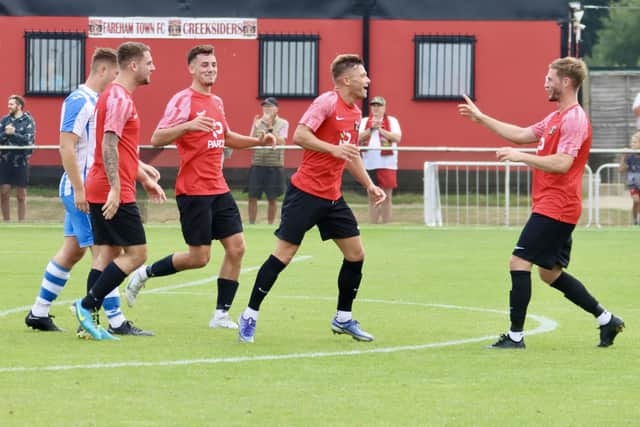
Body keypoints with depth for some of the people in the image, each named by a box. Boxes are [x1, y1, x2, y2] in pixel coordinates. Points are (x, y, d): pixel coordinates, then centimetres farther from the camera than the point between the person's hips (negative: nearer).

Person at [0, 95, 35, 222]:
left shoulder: (28, 121, -4)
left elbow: (29, 140, -15)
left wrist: (13, 133, -16)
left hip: (21, 162, -3)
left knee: (21, 196, 5)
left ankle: (21, 223, 12)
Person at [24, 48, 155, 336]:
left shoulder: (99, 102, 15)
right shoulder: (79, 101, -15)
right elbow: (66, 146, -20)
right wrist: (79, 190, -22)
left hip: (86, 190, 10)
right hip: (81, 189, -10)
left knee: (73, 250, 13)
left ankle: (38, 313, 19)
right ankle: (116, 321, -7)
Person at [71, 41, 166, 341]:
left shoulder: (119, 96, 19)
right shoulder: (119, 98, -13)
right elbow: (109, 145, -21)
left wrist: (144, 179, 29)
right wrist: (115, 188, -26)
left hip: (101, 192, 10)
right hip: (114, 193, -10)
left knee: (108, 255, 9)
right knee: (136, 254, -7)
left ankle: (88, 320, 6)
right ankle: (87, 305, -10)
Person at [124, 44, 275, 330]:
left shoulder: (216, 102, 14)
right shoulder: (183, 100, -10)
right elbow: (157, 139, -18)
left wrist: (257, 141, 16)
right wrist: (187, 125, -33)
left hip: (218, 189, 8)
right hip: (193, 191, -8)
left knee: (236, 248, -1)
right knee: (199, 257, -6)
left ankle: (221, 314, 6)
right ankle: (144, 274, 15)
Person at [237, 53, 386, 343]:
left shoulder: (355, 113, 12)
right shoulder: (327, 102, -13)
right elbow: (299, 136, -22)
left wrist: (368, 185, 19)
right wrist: (333, 148, -28)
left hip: (332, 197, 8)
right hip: (305, 193, -8)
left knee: (356, 254, 5)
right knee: (283, 255, -7)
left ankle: (343, 319, 18)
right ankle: (249, 316, 3)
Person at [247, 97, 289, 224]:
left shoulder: (283, 123, -1)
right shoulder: (258, 122, 6)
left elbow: (280, 142, -12)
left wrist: (270, 127, -20)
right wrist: (256, 128, -13)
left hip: (275, 165, -2)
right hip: (257, 164, 2)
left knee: (272, 198, 4)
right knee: (253, 197, 1)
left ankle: (270, 224, 15)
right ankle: (251, 223, 10)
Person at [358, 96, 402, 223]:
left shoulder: (392, 121, 6)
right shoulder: (364, 121, 13)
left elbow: (397, 137, -9)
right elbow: (359, 139, -1)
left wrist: (380, 129, -12)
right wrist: (372, 128, -13)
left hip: (387, 164, -2)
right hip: (370, 164, 2)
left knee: (387, 197, -3)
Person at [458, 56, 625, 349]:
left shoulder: (574, 119, -15)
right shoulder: (556, 118, 17)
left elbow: (562, 163, -26)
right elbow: (521, 135, 25)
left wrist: (519, 157, -22)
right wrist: (481, 118, 25)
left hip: (555, 209, -10)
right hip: (551, 207, 10)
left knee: (519, 262, -10)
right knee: (551, 273, 15)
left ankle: (515, 336, -8)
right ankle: (606, 321, 19)